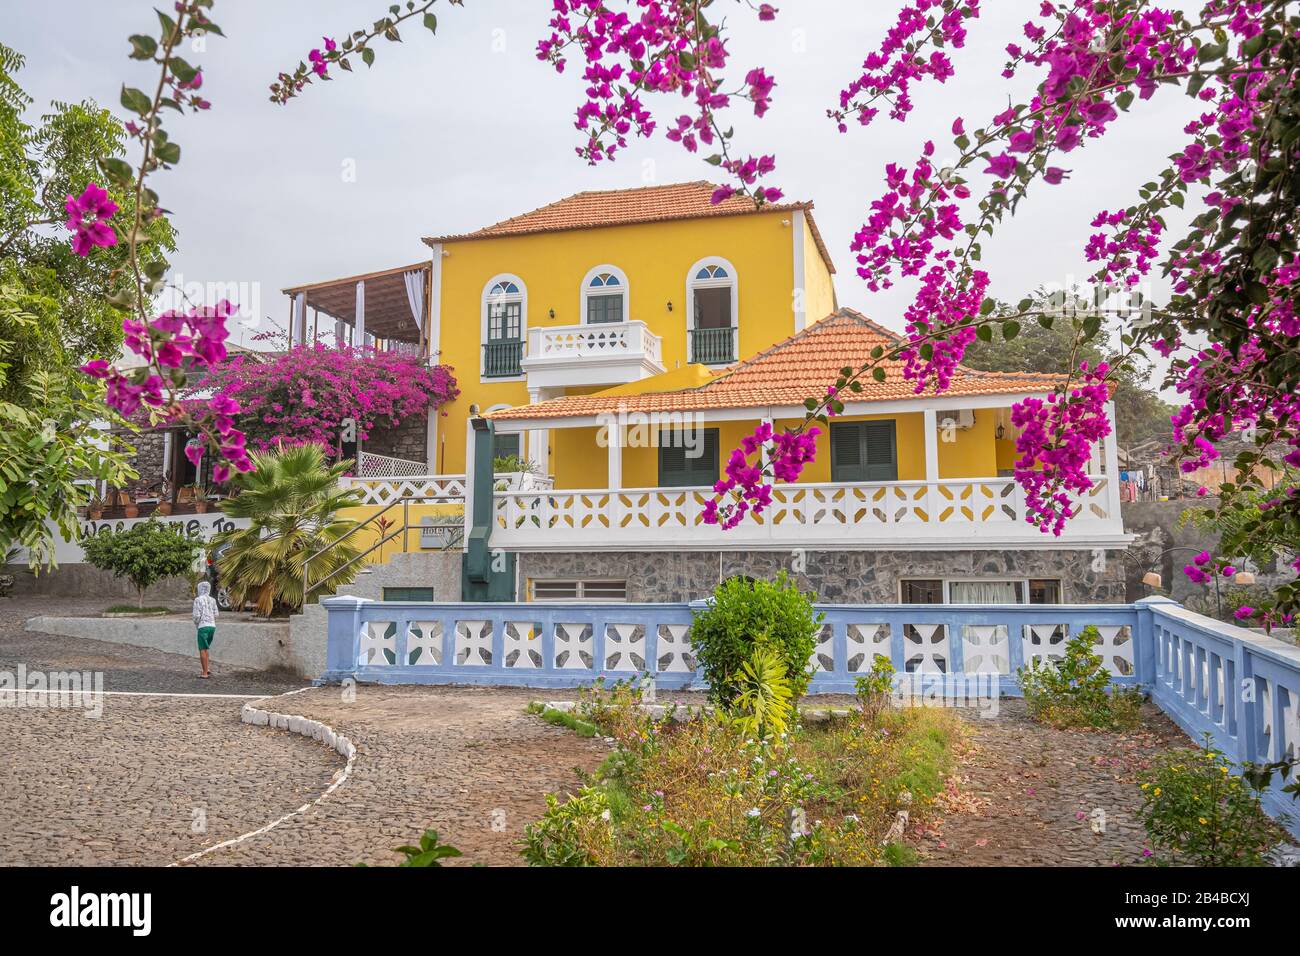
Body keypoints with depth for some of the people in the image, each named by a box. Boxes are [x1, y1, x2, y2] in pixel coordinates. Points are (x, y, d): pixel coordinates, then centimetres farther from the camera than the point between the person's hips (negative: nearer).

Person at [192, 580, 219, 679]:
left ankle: (205, 673, -2)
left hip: (203, 626, -6)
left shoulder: (198, 600, -7)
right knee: (204, 648, 20)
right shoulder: (212, 600, 10)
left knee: (202, 650, -1)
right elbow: (216, 614, 9)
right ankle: (206, 669, 17)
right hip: (212, 626, 6)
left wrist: (196, 624, 7)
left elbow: (197, 615, -11)